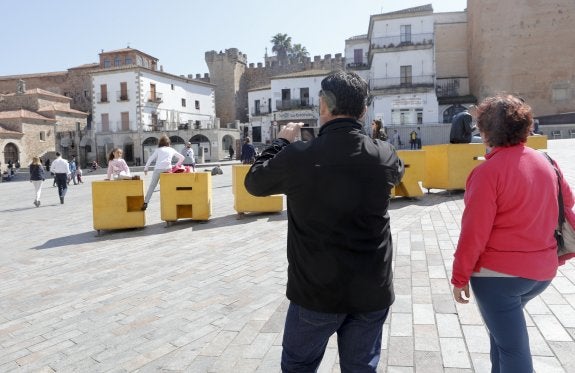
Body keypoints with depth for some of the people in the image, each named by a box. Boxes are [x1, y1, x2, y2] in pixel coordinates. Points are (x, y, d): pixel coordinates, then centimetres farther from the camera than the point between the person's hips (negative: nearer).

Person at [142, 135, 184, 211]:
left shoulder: (158, 150, 19)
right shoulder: (171, 149, 22)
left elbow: (150, 159, 12)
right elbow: (182, 157, 24)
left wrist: (146, 168, 15)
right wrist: (177, 165, 29)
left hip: (158, 169, 0)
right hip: (167, 169, 0)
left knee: (152, 185, 4)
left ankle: (145, 202, -3)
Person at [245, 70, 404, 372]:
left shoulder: (296, 156, -16)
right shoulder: (384, 155, -8)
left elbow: (254, 182, 3)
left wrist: (281, 142, 15)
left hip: (316, 290, -2)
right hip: (371, 291, 2)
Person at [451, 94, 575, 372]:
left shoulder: (488, 171, -19)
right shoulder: (544, 162, 1)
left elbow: (474, 232, -19)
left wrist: (459, 277, -9)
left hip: (498, 272, -7)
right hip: (542, 269, 7)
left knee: (512, 348, 6)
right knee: (504, 327, 27)